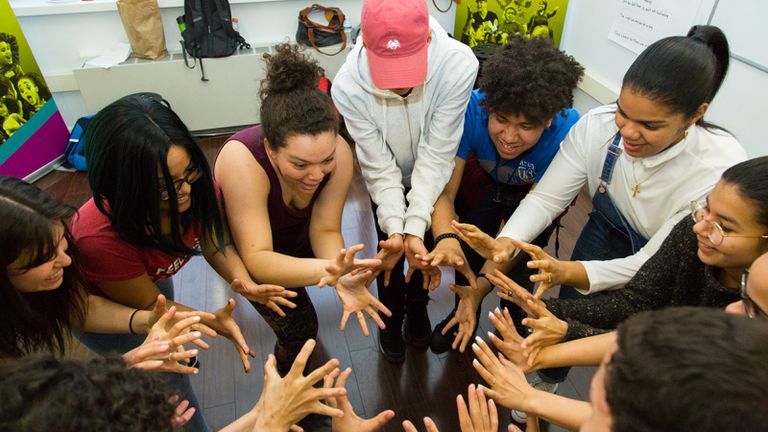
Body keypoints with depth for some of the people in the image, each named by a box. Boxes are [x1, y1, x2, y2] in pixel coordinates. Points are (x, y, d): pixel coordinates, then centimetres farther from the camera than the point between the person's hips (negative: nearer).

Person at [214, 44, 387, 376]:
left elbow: (325, 230, -24)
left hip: (296, 235, 4)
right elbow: (256, 258, -41)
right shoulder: (242, 161, -41)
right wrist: (325, 270, -59)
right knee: (298, 328, -8)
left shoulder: (337, 152, -30)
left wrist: (341, 277, -44)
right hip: (241, 247, -3)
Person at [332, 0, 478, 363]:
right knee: (391, 254, 12)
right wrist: (395, 229, -35)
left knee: (423, 251, 18)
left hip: (432, 180, 1)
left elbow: (436, 155, -32)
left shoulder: (458, 65, -37)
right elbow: (379, 167, -26)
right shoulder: (348, 86, -34)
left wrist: (415, 229, -36)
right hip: (386, 182, 0)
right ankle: (391, 321, 42)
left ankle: (417, 311, 49)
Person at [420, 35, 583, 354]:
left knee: (518, 270, -10)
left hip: (537, 193, -1)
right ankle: (463, 312, 24)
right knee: (466, 253, -10)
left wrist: (483, 287, -44)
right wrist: (446, 239, -54)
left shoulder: (567, 134, -37)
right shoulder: (472, 109, -36)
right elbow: (444, 192, -32)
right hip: (485, 179, 1)